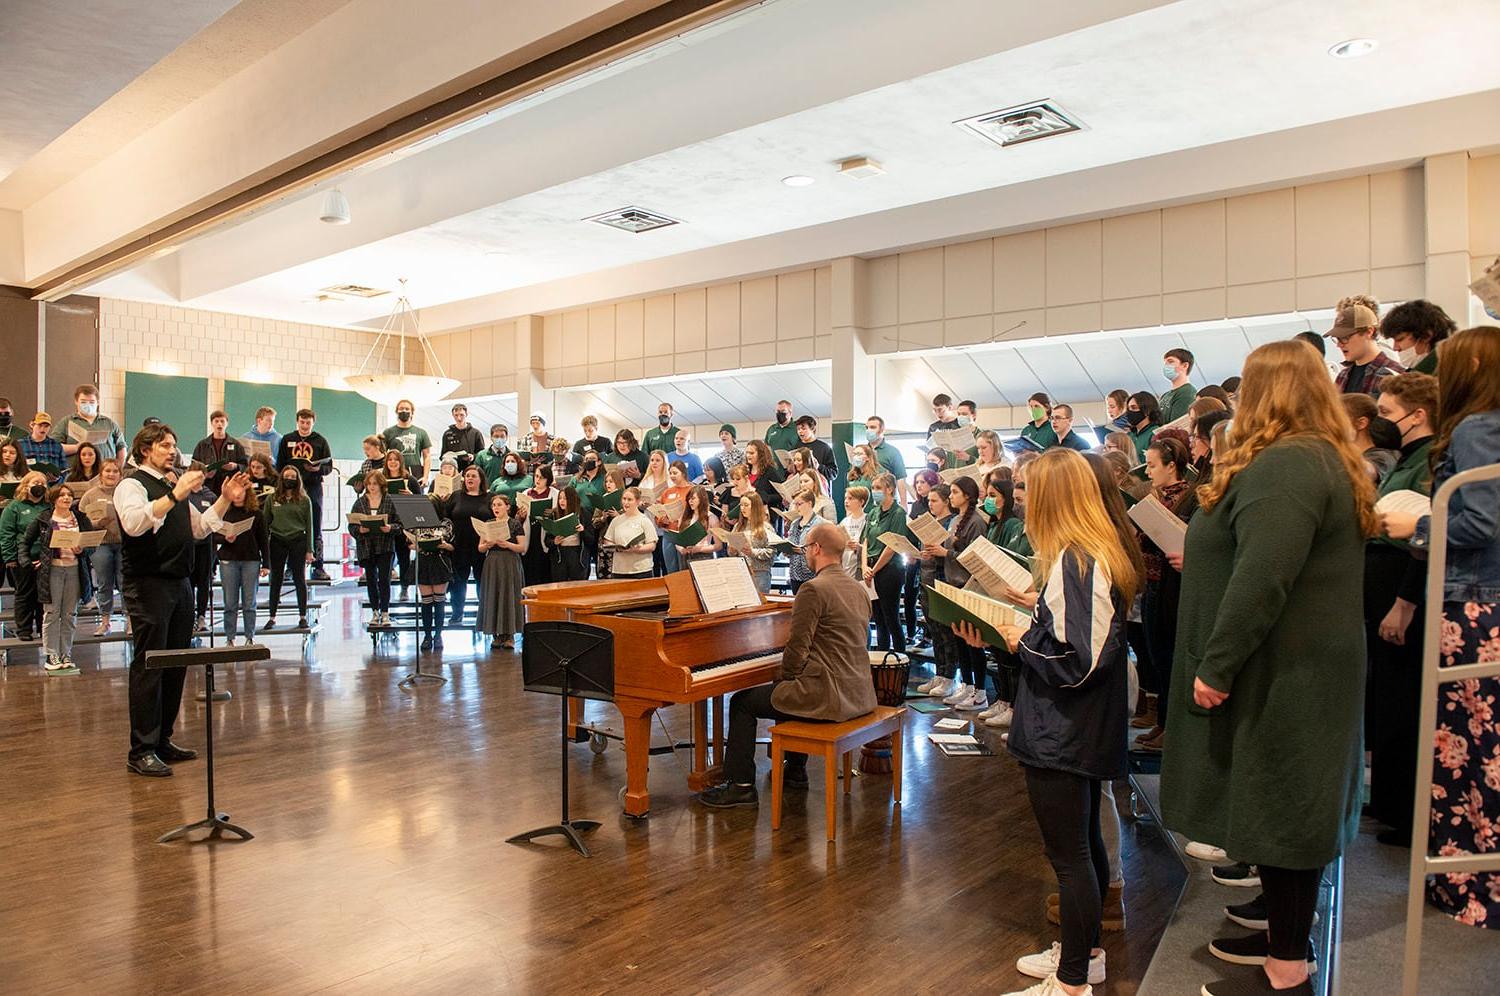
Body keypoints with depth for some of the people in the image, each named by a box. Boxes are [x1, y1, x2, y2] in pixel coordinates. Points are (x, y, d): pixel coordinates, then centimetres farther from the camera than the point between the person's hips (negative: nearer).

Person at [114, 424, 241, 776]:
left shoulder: (174, 487, 20)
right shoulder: (132, 485, -6)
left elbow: (200, 528, 25)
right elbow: (134, 522, -26)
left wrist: (225, 499, 15)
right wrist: (174, 496, -32)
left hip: (180, 584, 8)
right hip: (149, 585, -8)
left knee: (176, 665, 11)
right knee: (149, 667, -6)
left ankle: (162, 740, 21)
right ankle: (141, 751, 0)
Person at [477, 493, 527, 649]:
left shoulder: (515, 525, 0)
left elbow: (523, 548, -4)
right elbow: (480, 548, 11)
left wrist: (507, 545, -18)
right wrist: (487, 545, -10)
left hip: (510, 565, -4)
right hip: (491, 565, 4)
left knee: (509, 596, -6)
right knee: (492, 597, 1)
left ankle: (509, 635, -2)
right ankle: (496, 633, 8)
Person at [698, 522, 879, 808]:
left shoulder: (814, 589, -16)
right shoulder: (856, 589, 12)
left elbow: (797, 649, -16)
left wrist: (784, 678, 5)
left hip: (829, 695, -9)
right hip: (859, 693, 9)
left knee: (742, 702, 5)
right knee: (792, 690, 35)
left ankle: (740, 785, 9)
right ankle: (795, 769, 40)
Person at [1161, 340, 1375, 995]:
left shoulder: (1283, 466, -21)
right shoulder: (1328, 461, 13)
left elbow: (1262, 579, -29)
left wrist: (1217, 665, -24)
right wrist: (1206, 556, 26)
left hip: (1281, 677, -10)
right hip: (1301, 670, 10)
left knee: (1280, 811, 1)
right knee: (1287, 809, 18)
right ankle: (1285, 934, 33)